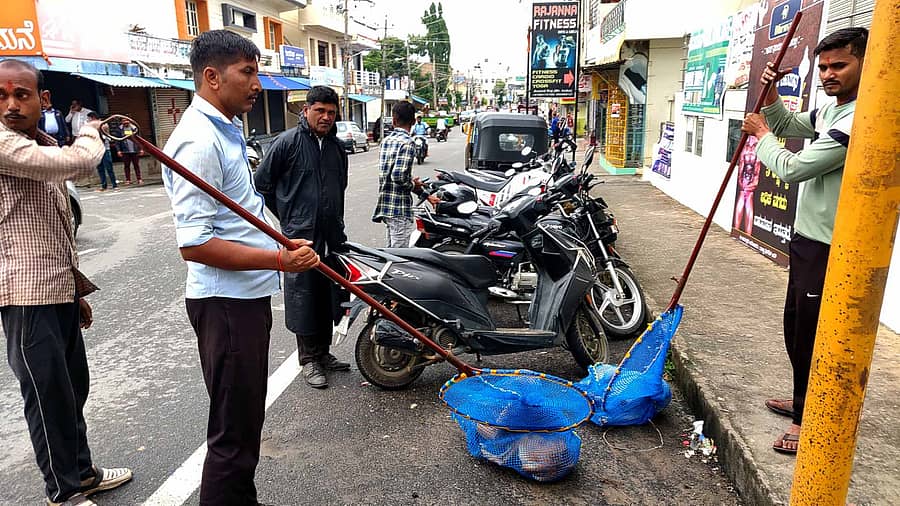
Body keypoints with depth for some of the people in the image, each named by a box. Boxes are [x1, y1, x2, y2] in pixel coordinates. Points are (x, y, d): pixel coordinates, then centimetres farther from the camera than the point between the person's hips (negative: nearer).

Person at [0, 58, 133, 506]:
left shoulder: (45, 147, 17)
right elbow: (78, 162, -27)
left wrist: (76, 290, 22)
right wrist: (91, 131, -3)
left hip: (58, 292, 9)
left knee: (73, 387, 17)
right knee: (49, 396, 0)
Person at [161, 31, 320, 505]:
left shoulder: (227, 128, 13)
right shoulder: (199, 140, -19)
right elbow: (194, 244, -24)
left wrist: (280, 245, 21)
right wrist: (278, 260, -26)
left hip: (247, 294, 10)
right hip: (225, 301, -10)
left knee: (245, 417, 22)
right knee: (234, 429, 1)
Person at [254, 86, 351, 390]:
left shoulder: (337, 146, 13)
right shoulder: (288, 142, -7)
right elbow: (262, 183, -2)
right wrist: (287, 215, 2)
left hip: (332, 235, 7)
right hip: (301, 235, -6)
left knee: (329, 294, 12)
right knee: (303, 296, -1)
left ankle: (323, 352, 26)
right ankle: (309, 359, 12)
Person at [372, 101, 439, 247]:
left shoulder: (387, 140, 11)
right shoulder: (407, 143, -14)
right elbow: (399, 177, -24)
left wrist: (425, 194, 18)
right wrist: (414, 185, -2)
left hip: (385, 206, 9)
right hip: (400, 209, -9)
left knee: (391, 251, 19)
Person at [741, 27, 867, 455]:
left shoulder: (860, 121, -23)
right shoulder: (833, 109, 9)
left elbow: (792, 168, -24)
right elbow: (788, 126, 25)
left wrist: (761, 134, -6)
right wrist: (770, 93, 6)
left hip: (830, 248, -10)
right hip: (807, 238, 10)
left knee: (813, 334, 0)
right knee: (796, 325, 21)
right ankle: (804, 401, 39)